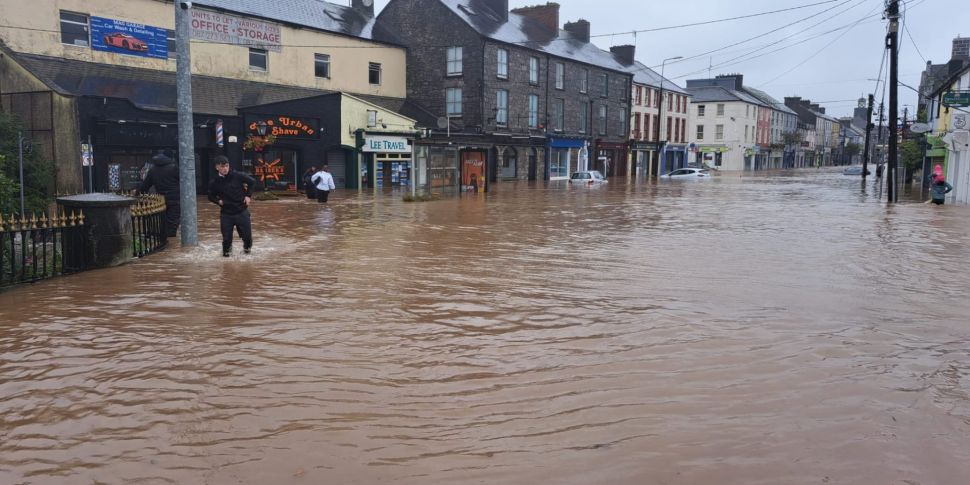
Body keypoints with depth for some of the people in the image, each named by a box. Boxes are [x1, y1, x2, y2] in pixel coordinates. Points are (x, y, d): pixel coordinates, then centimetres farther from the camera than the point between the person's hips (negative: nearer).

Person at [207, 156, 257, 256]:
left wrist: (248, 195, 1)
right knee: (226, 237, 2)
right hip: (226, 214, 1)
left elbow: (252, 182, 6)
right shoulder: (214, 183, -6)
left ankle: (247, 246, 40)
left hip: (242, 211, 0)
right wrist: (218, 201, -6)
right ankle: (227, 250, 33)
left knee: (247, 235, 6)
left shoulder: (238, 176, -10)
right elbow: (211, 196, 13)